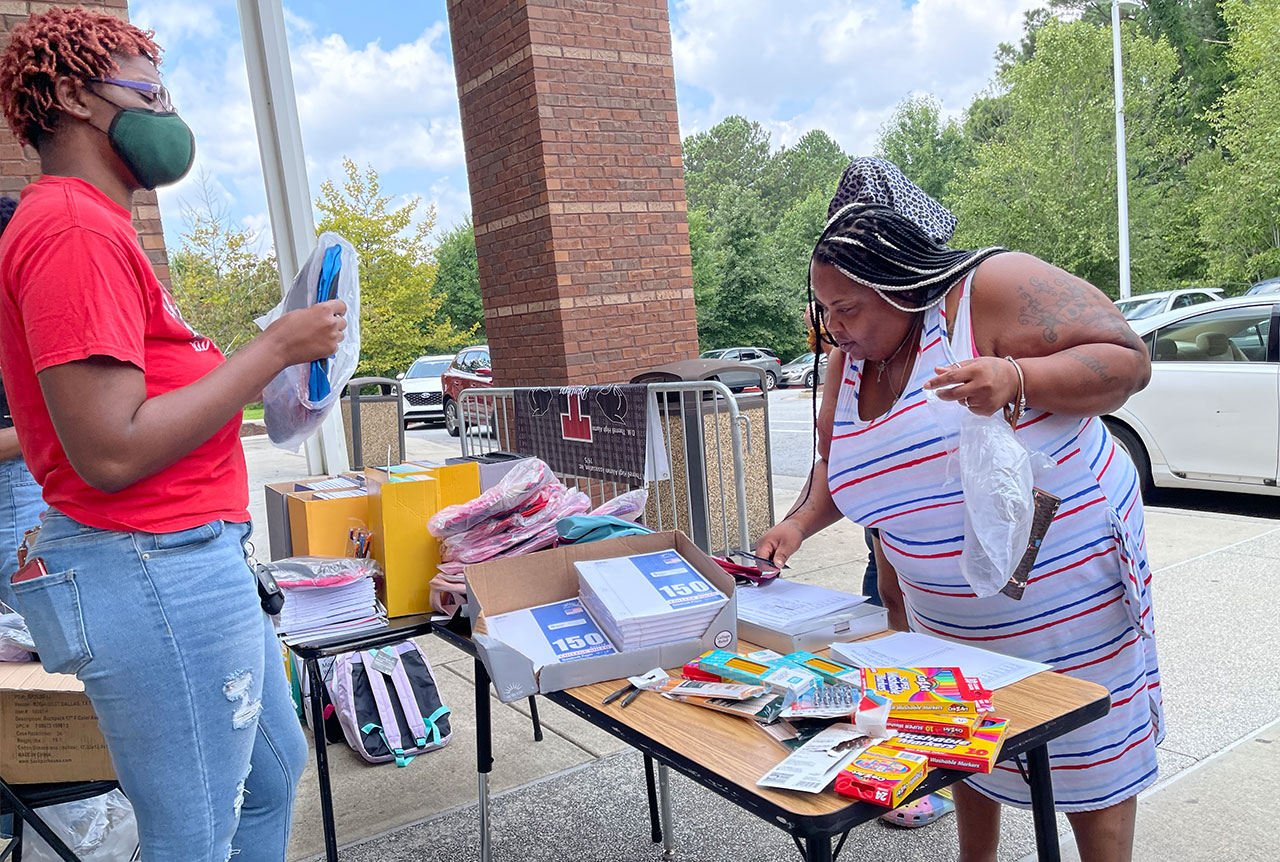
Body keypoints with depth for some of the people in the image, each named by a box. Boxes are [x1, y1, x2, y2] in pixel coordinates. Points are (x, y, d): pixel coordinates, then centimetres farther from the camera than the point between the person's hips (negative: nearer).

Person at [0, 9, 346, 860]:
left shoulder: (87, 224, 15)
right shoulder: (76, 230, -16)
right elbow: (109, 452, -23)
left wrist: (250, 367, 13)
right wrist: (274, 349, -17)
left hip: (193, 558, 11)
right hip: (159, 568, -10)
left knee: (274, 768, 24)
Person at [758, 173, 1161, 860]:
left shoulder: (994, 287, -18)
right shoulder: (850, 364, 3)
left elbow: (1127, 360, -19)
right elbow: (840, 465, 15)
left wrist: (1014, 377, -34)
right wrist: (801, 522, -3)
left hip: (1066, 590, -6)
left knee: (1090, 759, 10)